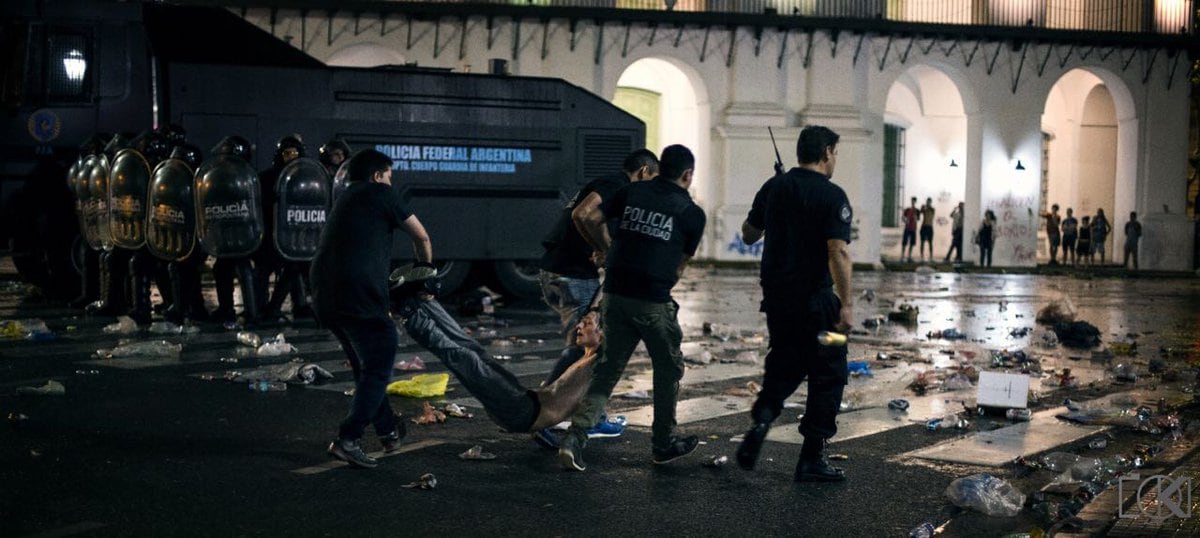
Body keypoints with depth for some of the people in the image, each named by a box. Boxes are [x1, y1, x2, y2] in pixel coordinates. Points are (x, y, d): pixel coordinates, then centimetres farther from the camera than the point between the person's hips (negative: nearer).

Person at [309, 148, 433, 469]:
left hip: (323, 295, 8)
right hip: (357, 294, -8)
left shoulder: (345, 199, 27)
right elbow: (421, 236, 9)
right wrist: (426, 267, 27)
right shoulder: (380, 193, 5)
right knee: (378, 367, -1)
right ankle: (347, 440, -11)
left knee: (366, 365, 21)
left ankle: (387, 432, 29)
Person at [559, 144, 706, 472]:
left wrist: (605, 247, 25)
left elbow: (591, 219, 8)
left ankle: (575, 438, -4)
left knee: (608, 368, 11)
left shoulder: (632, 192, 10)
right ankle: (664, 443, 25)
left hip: (615, 294, 4)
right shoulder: (692, 213, 3)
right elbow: (680, 264, 9)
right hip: (653, 300, -4)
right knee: (668, 369, 16)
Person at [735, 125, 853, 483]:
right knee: (829, 373, 7)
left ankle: (762, 417, 0)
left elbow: (749, 235, 16)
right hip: (814, 299, -6)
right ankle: (811, 460, 8)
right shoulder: (832, 196, -12)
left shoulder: (774, 188, 5)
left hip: (776, 296, 6)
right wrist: (846, 304, -19)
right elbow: (838, 252, -21)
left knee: (785, 363, 24)